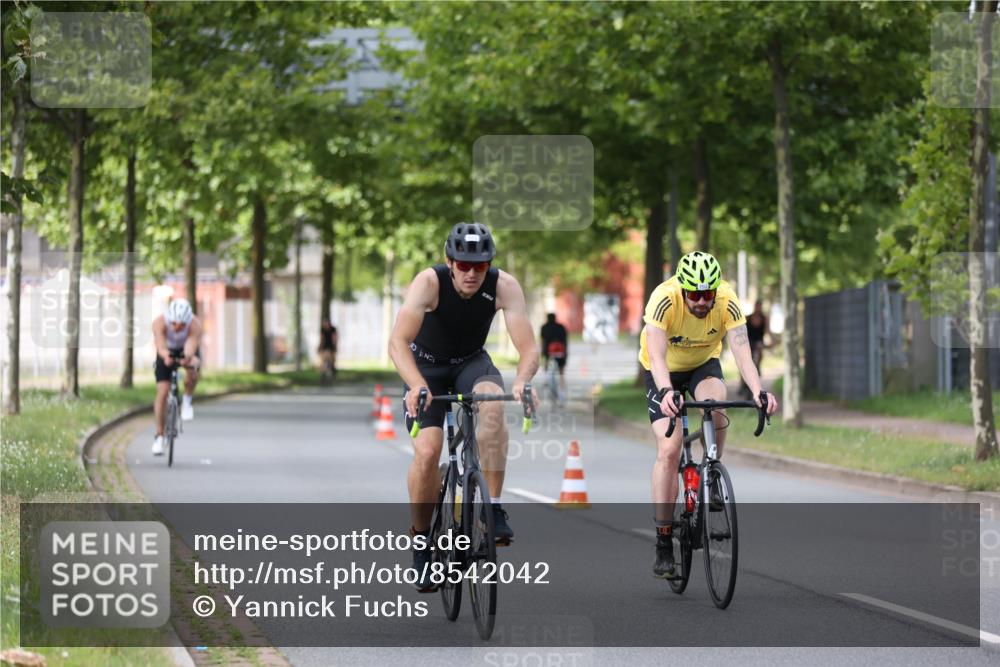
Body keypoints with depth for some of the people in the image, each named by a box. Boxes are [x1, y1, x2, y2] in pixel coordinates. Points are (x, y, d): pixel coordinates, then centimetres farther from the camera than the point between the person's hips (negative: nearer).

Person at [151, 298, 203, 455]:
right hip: (167, 352, 0)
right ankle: (159, 436, -1)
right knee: (162, 391, -11)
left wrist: (189, 358, -69)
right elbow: (160, 347, -46)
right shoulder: (159, 323, -34)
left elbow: (191, 349, -46)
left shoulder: (195, 325, -34)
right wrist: (166, 356, -69)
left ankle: (187, 400, -4)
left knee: (192, 371, -34)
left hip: (187, 351, 0)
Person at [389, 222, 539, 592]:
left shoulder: (504, 286, -24)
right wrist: (417, 385, -56)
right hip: (426, 365, -1)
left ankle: (494, 509, -25)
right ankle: (421, 541, 3)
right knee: (427, 452, -19)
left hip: (471, 361, 1)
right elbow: (398, 341, -39)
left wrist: (522, 380, -50)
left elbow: (528, 346, -29)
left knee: (493, 403, -33)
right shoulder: (429, 282, -30)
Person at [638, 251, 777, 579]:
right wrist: (666, 392, -62)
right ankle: (663, 544, -11)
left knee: (716, 410, -32)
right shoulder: (664, 300, -34)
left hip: (704, 364, 2)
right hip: (665, 371, -2)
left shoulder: (727, 302, -28)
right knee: (669, 449, -17)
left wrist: (758, 392, -54)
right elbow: (656, 355, -43)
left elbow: (742, 352, -36)